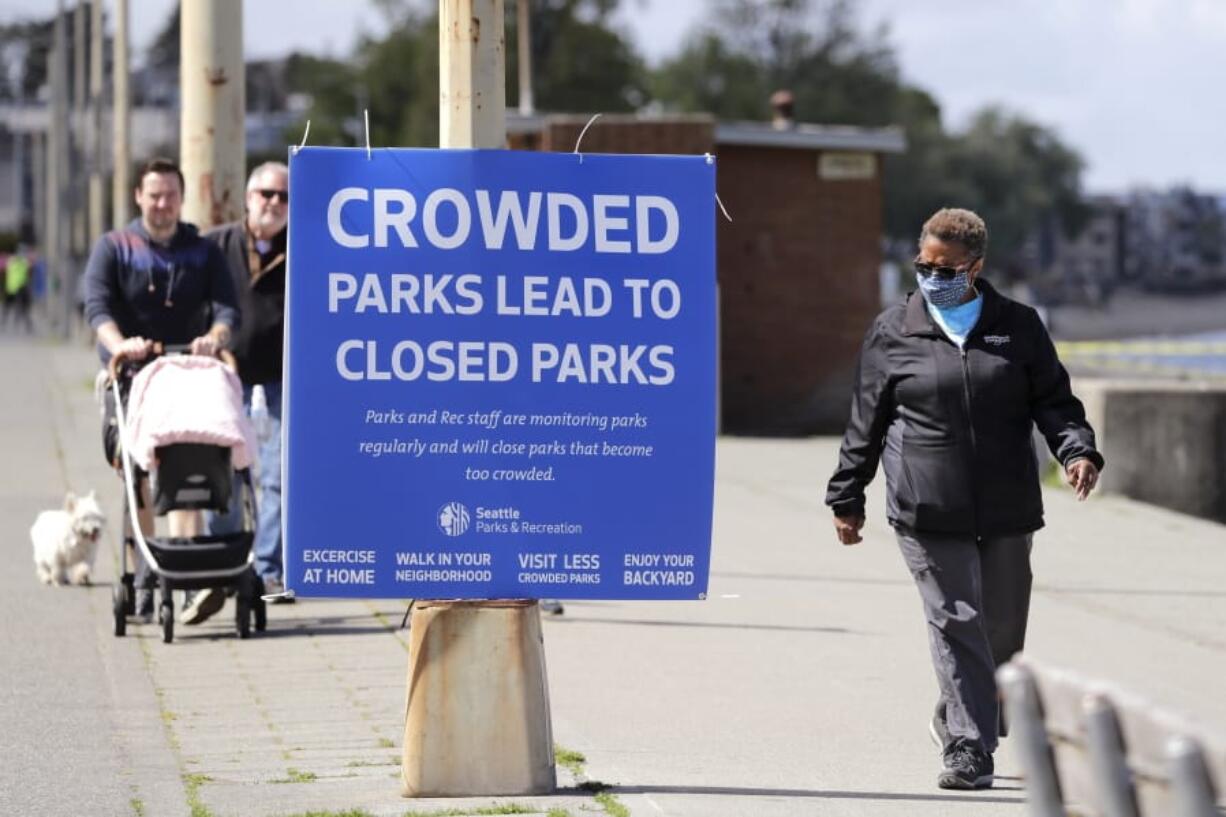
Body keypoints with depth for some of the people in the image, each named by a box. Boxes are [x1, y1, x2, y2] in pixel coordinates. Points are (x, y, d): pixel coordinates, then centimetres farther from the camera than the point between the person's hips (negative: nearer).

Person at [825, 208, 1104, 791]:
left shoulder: (1018, 328, 8)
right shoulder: (892, 333, 6)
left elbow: (1054, 402, 8)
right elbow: (866, 424, 11)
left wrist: (1077, 452, -11)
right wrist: (847, 498, 13)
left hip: (1006, 511, 2)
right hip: (928, 513, -2)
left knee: (1002, 631, 10)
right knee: (956, 623, -10)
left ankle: (957, 719, 34)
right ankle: (968, 749, -10)